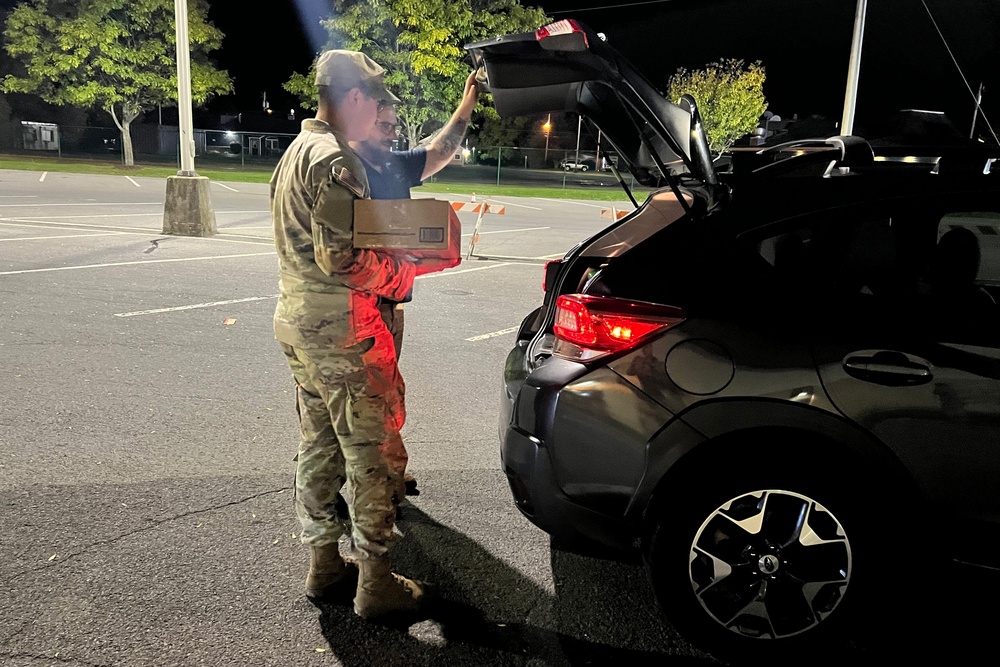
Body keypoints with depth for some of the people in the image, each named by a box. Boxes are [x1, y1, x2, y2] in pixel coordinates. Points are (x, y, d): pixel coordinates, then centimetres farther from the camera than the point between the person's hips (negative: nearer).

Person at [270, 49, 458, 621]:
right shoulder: (336, 161, -17)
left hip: (297, 321, 10)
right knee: (371, 455, 0)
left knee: (319, 445, 16)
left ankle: (325, 564, 29)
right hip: (341, 332, -10)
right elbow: (341, 259, -24)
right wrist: (413, 270, -15)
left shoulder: (297, 151, 16)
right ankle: (376, 584, 11)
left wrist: (391, 256, 15)